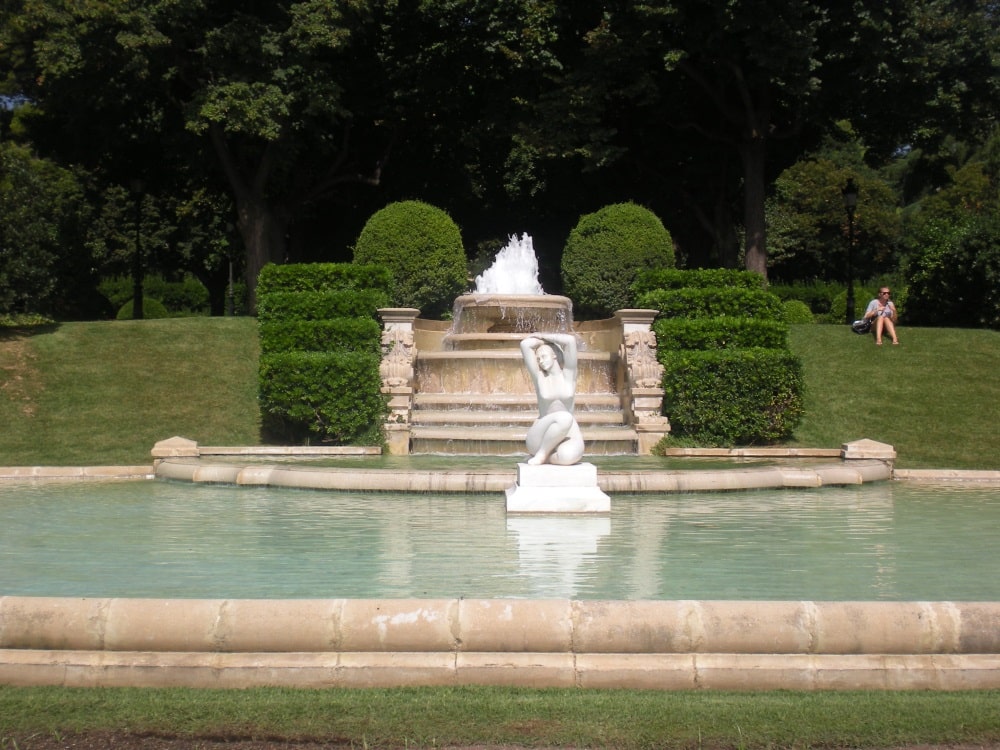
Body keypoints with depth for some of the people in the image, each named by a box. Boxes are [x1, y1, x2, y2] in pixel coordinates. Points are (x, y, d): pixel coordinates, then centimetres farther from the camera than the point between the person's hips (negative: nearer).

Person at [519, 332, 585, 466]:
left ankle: (542, 455, -5)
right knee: (564, 418, -35)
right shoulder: (539, 376, 2)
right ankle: (541, 453, -16)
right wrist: (541, 341, 11)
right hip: (540, 438, -1)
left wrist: (542, 336, 1)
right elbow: (525, 344, -7)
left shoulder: (568, 374, 3)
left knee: (568, 456, -38)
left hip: (568, 438, 1)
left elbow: (570, 340, -11)